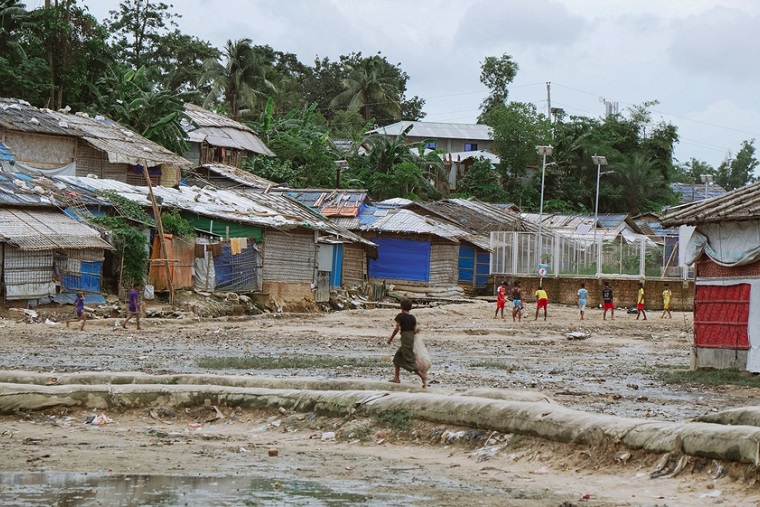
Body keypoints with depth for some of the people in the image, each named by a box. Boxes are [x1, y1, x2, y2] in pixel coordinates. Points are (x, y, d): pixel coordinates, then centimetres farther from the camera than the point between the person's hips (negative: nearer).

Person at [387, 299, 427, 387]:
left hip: (405, 339, -8)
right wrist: (418, 328, 25)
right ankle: (397, 378, 20)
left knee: (410, 360, -8)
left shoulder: (400, 316, -8)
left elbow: (397, 328, -10)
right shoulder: (413, 318, 7)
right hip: (411, 338, 8)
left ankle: (423, 376, -19)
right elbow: (415, 330, 3)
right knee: (398, 356, 20)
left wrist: (391, 338, -1)